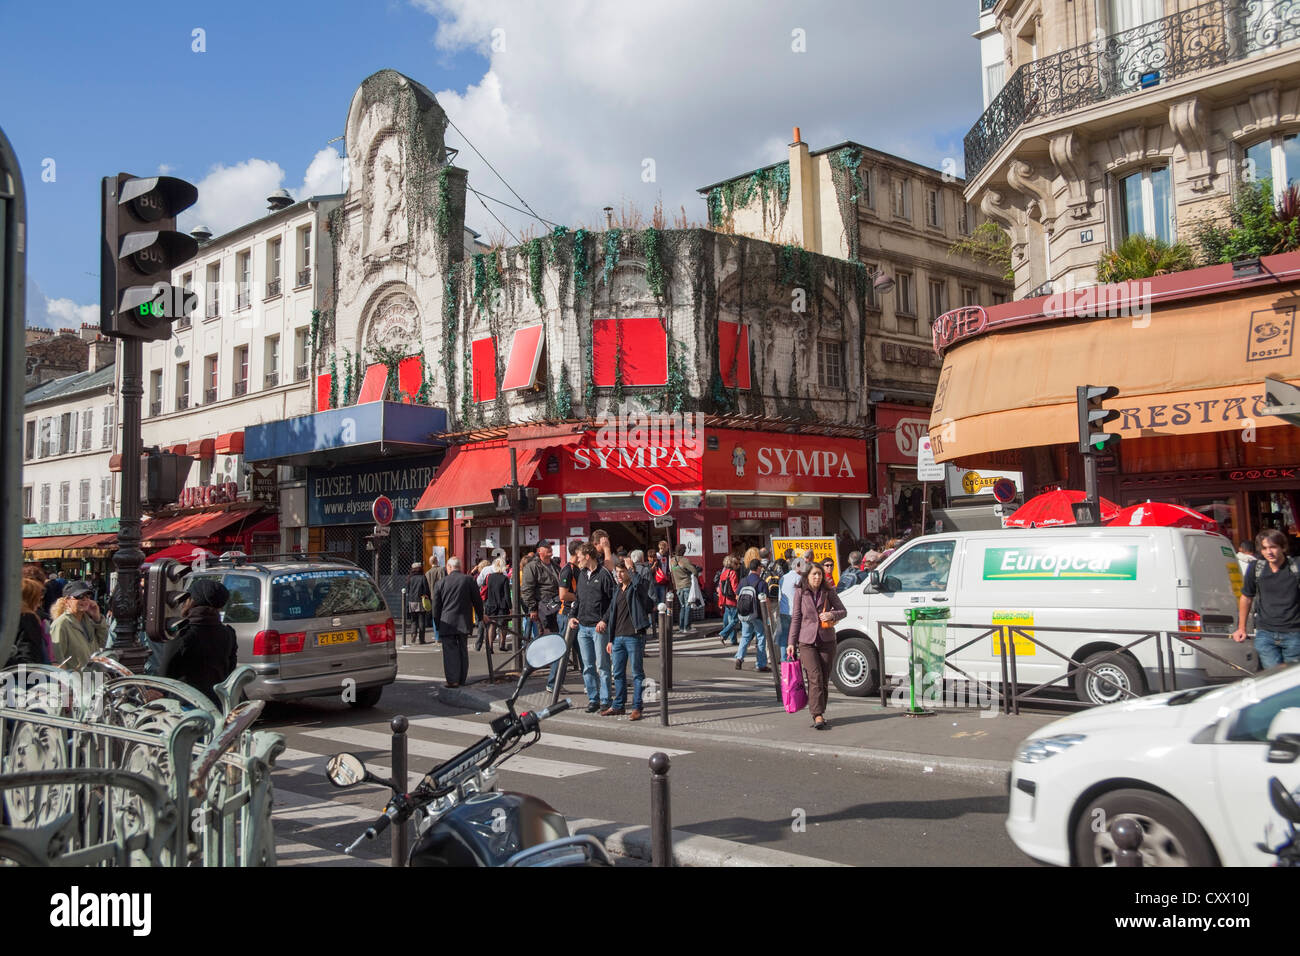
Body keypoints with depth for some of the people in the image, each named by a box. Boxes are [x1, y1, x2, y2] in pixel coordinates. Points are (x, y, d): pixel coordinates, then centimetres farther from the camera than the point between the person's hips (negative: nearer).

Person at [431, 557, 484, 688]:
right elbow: (477, 600, 5)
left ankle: (453, 680, -5)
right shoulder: (469, 580, -1)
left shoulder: (441, 583, 0)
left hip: (447, 623, -1)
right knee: (463, 650, 11)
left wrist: (438, 625, 13)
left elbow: (436, 606, 4)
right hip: (464, 622, 2)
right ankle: (462, 679, 15)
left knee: (450, 651, 0)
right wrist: (480, 617, 19)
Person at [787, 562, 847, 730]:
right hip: (807, 641, -2)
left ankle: (819, 713, 17)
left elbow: (843, 611, 10)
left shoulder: (828, 591, 3)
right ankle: (818, 715, -15)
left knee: (824, 679, 5)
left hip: (827, 640, 2)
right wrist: (791, 642, 1)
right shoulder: (800, 592, 0)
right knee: (815, 678, -14)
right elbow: (795, 618, 4)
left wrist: (832, 615, -13)